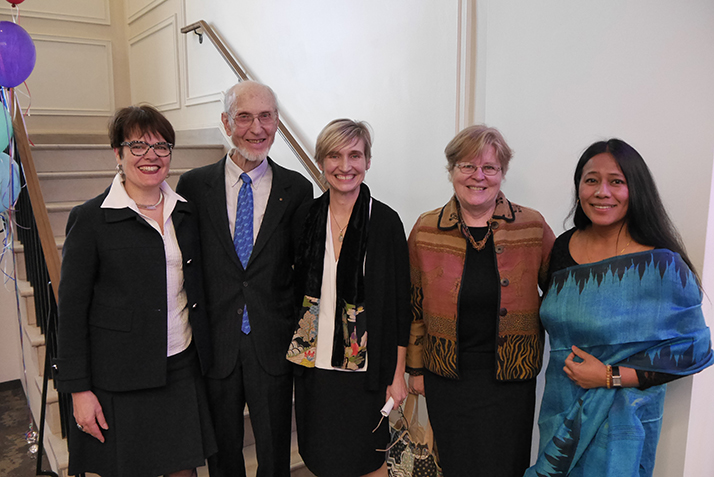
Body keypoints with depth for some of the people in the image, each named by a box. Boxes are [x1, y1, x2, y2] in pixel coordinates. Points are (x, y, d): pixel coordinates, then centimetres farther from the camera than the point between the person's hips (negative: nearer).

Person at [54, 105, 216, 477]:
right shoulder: (90, 218, -8)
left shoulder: (185, 212, 7)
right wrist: (78, 389, -8)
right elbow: (72, 309, -7)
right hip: (120, 377, -4)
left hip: (183, 367, 4)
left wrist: (204, 355, 12)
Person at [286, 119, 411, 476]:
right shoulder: (306, 217, 1)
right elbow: (297, 289, 10)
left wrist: (398, 374, -6)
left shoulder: (386, 221, -9)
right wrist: (296, 350, 9)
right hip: (313, 363, 3)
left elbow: (400, 302, -7)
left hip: (365, 365, -3)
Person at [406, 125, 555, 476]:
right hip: (446, 375, 1)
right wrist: (415, 367, 7)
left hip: (510, 377, 0)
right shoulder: (426, 230, -2)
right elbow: (415, 306, 4)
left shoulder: (533, 227, -5)